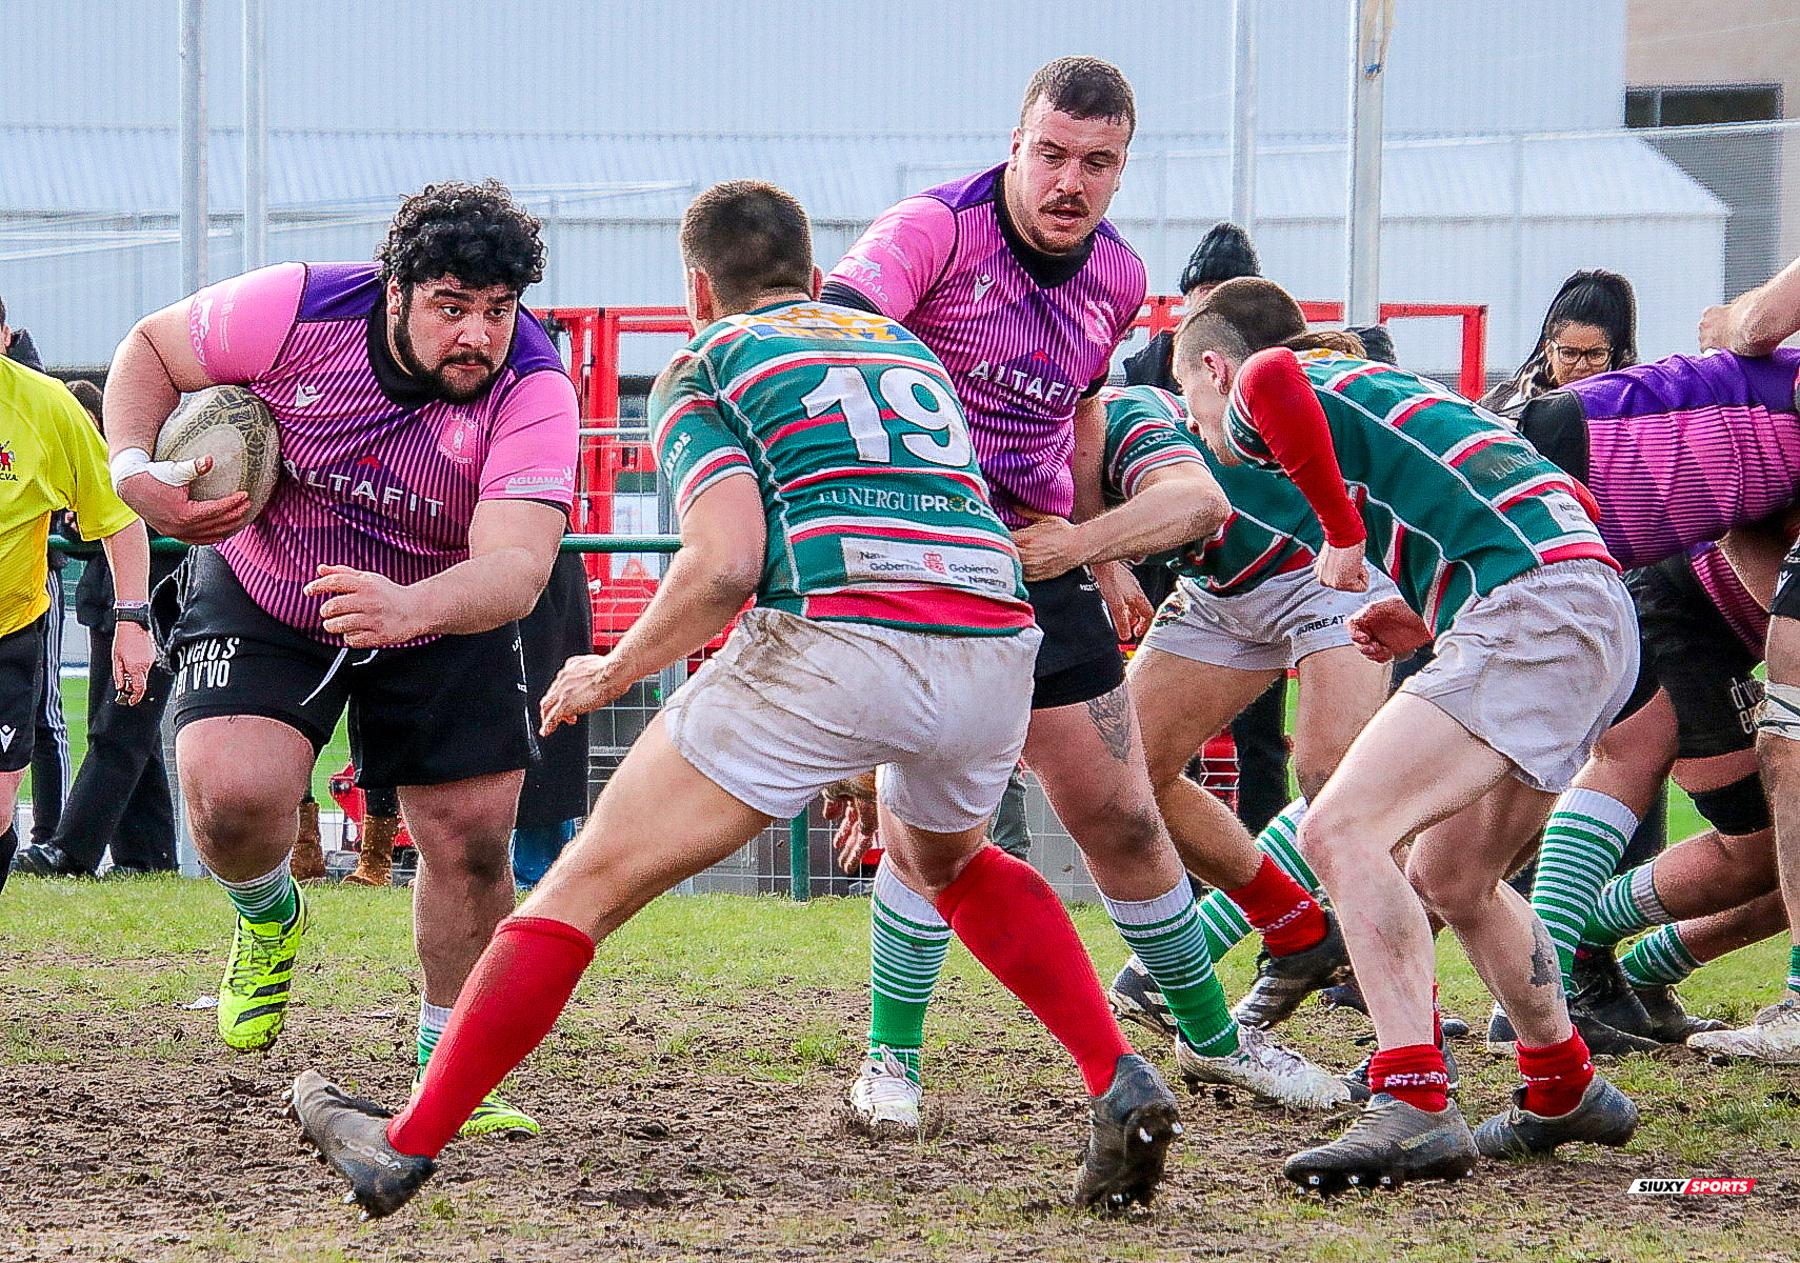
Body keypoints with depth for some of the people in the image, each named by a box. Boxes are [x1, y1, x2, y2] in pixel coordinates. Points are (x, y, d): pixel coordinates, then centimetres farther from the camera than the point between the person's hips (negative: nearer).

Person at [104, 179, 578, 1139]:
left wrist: (411, 607, -62)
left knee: (473, 841, -4)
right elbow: (151, 349, -6)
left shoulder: (532, 391, -29)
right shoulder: (300, 309, -26)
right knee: (232, 798, -23)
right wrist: (133, 469, -23)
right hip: (260, 598, -1)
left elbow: (515, 567, -42)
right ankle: (267, 915, 15)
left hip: (445, 628, 1)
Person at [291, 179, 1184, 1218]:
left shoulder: (708, 365, 13)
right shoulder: (903, 343, 30)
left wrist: (617, 669, 12)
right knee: (943, 860, 36)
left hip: (837, 643, -5)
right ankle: (1121, 1080, 17)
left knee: (591, 883, 6)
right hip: (996, 641, 5)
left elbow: (728, 561, -3)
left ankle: (405, 1150, 8)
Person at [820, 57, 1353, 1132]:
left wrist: (1102, 555, 27)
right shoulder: (937, 230, -16)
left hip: (1041, 563, 5)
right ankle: (891, 1055, 2)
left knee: (1123, 818, 11)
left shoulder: (1117, 278, 5)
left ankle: (1212, 1034, 28)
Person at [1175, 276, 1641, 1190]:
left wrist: (1343, 532, -10)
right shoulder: (1379, 390, 32)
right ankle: (1565, 1090, 39)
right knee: (1448, 877, 24)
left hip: (1531, 613, -10)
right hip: (1599, 610, 10)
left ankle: (1413, 1107, -28)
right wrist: (1428, 614, 23)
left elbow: (1274, 380, -23)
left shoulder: (1255, 389, 5)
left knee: (1341, 830, -17)